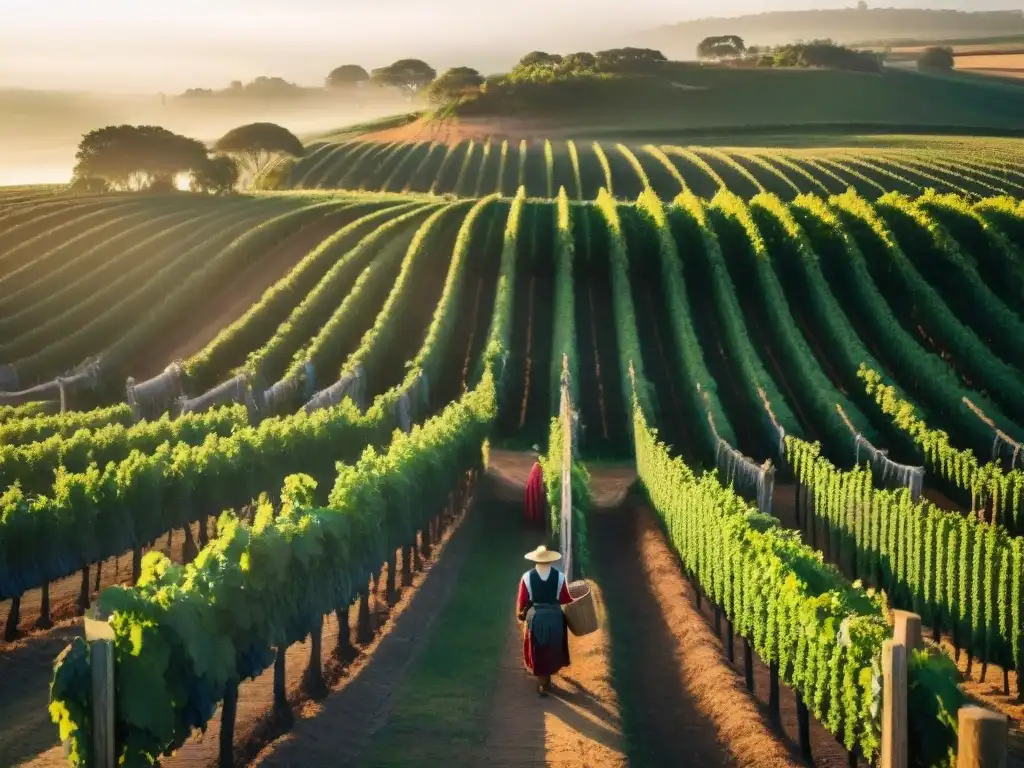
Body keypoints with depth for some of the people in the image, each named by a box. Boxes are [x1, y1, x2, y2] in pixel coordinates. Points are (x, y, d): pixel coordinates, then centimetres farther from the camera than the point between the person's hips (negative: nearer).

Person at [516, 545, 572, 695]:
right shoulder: (559, 576, -11)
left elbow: (522, 601, -4)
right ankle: (546, 678, 39)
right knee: (552, 649, 22)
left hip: (535, 617, -1)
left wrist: (520, 614, 15)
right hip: (555, 617, 1)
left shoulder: (527, 577, -11)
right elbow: (566, 599, -1)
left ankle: (542, 683, 18)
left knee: (538, 650, 14)